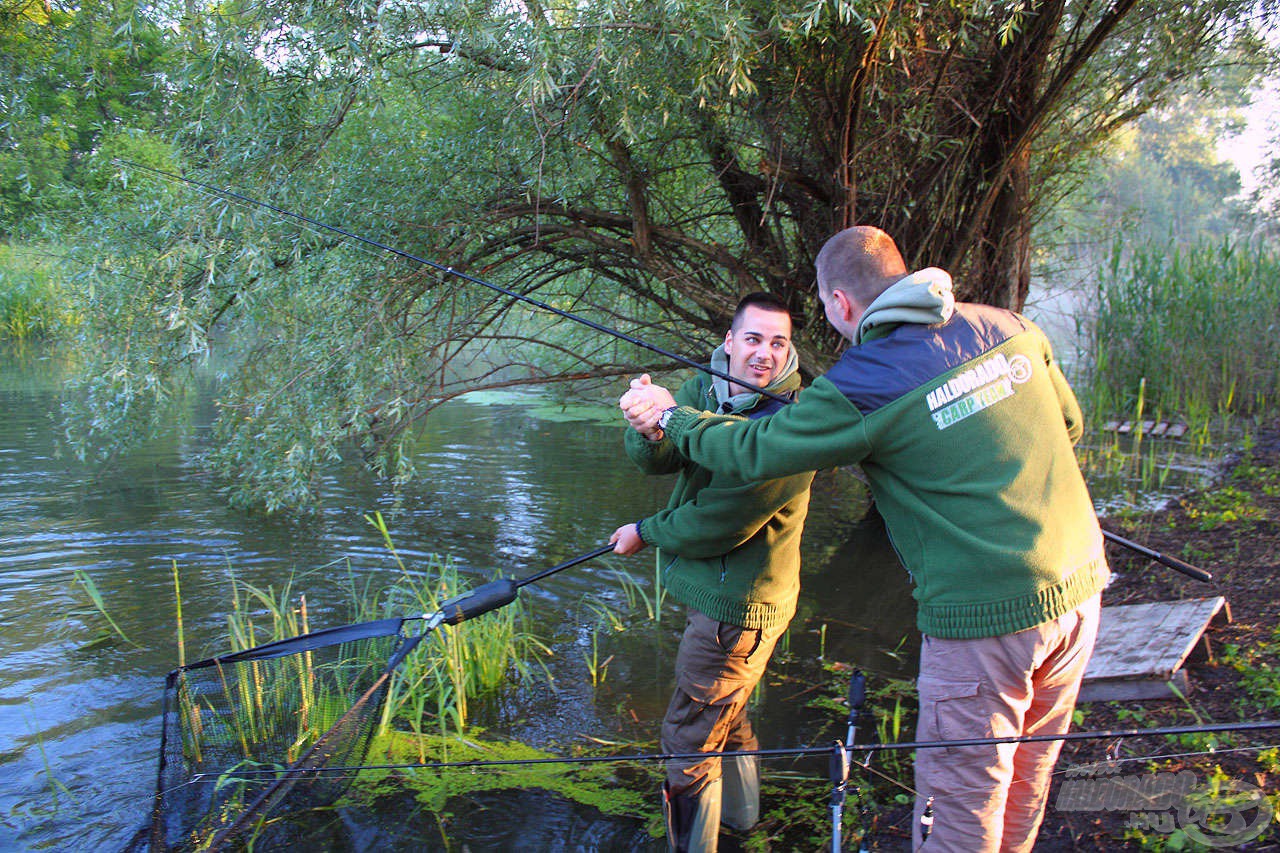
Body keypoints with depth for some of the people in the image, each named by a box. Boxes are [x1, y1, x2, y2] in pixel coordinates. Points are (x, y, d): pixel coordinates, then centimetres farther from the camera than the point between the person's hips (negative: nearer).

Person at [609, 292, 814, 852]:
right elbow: (655, 462, -11)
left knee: (689, 739, 1)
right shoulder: (703, 389, -2)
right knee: (726, 713, 28)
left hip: (736, 606, -9)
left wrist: (646, 533, -10)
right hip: (719, 594, 9)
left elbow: (716, 526, -25)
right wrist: (652, 431, -34)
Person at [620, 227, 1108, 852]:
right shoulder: (1009, 327, 4)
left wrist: (670, 415, 10)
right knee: (1029, 775, 24)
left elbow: (752, 452, -7)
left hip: (984, 613, -7)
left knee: (959, 801, 10)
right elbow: (1069, 427, 16)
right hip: (1079, 588, 8)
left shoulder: (861, 386, -16)